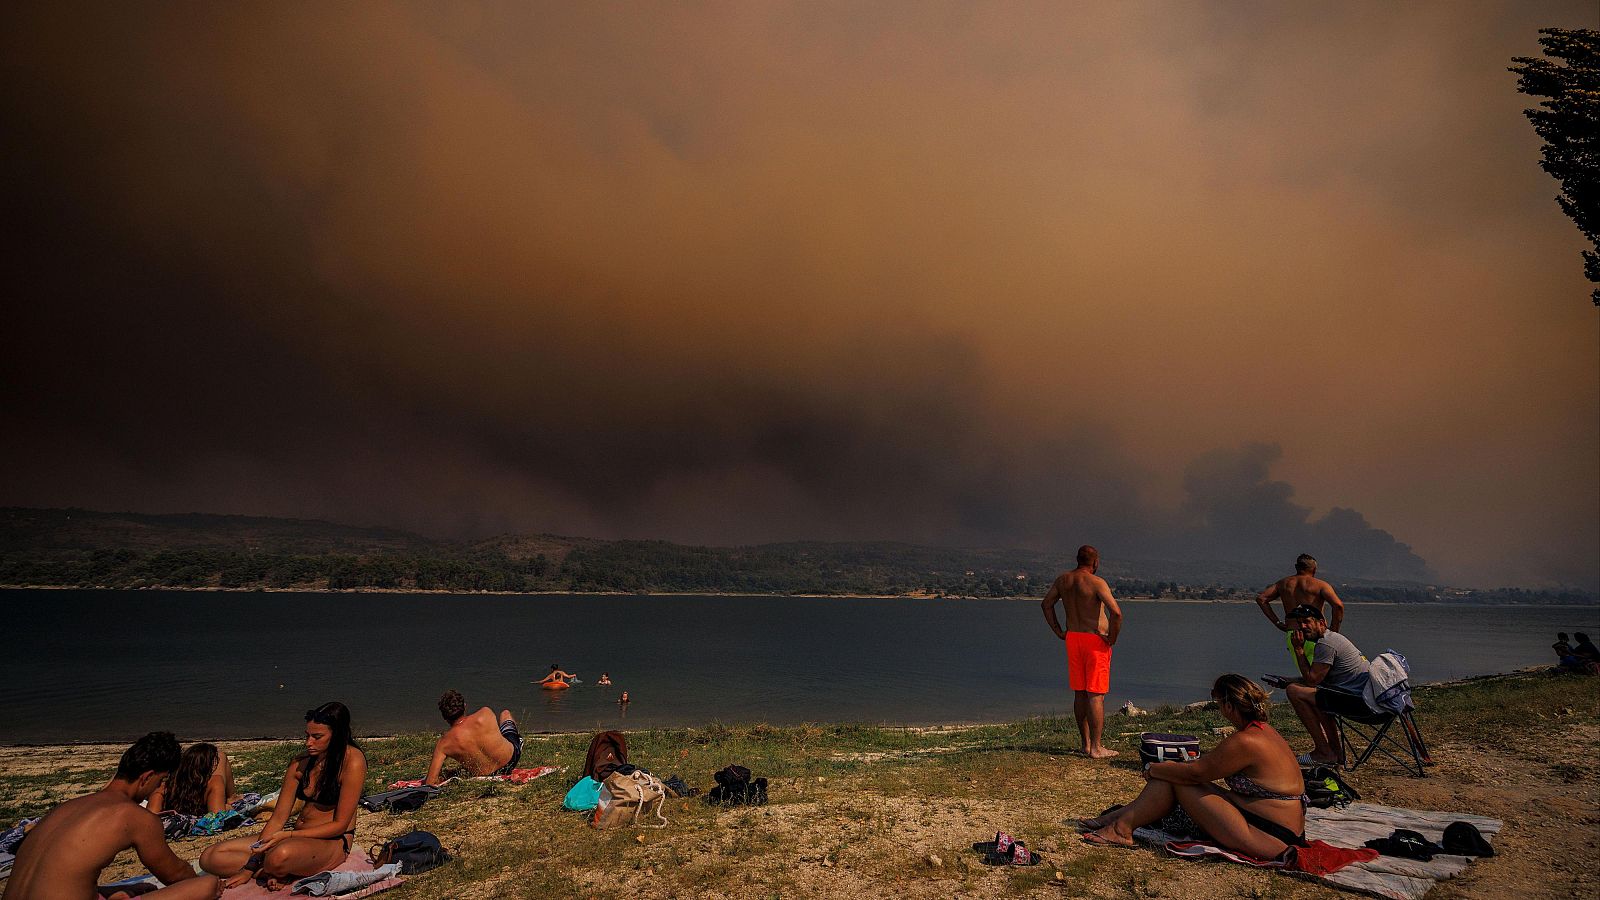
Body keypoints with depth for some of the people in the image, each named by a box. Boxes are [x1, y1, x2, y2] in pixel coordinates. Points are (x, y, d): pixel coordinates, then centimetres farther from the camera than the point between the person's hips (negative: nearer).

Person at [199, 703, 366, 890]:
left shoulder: (352, 761, -17)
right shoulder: (299, 763, 3)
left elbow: (340, 825, -16)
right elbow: (278, 818, 1)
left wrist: (287, 835, -22)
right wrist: (249, 868, -7)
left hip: (334, 842, -8)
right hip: (299, 837, 8)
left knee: (281, 855, -40)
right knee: (209, 857, -3)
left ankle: (281, 872, -7)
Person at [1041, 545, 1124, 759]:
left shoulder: (1062, 580, 6)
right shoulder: (1097, 582, -15)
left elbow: (1046, 604, 14)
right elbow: (1116, 612, -26)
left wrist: (1059, 631, 15)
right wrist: (1112, 637, -13)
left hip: (1073, 638, 6)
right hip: (1096, 640, -6)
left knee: (1080, 693, 12)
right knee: (1096, 695, -1)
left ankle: (1086, 744, 19)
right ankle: (1096, 749, 2)